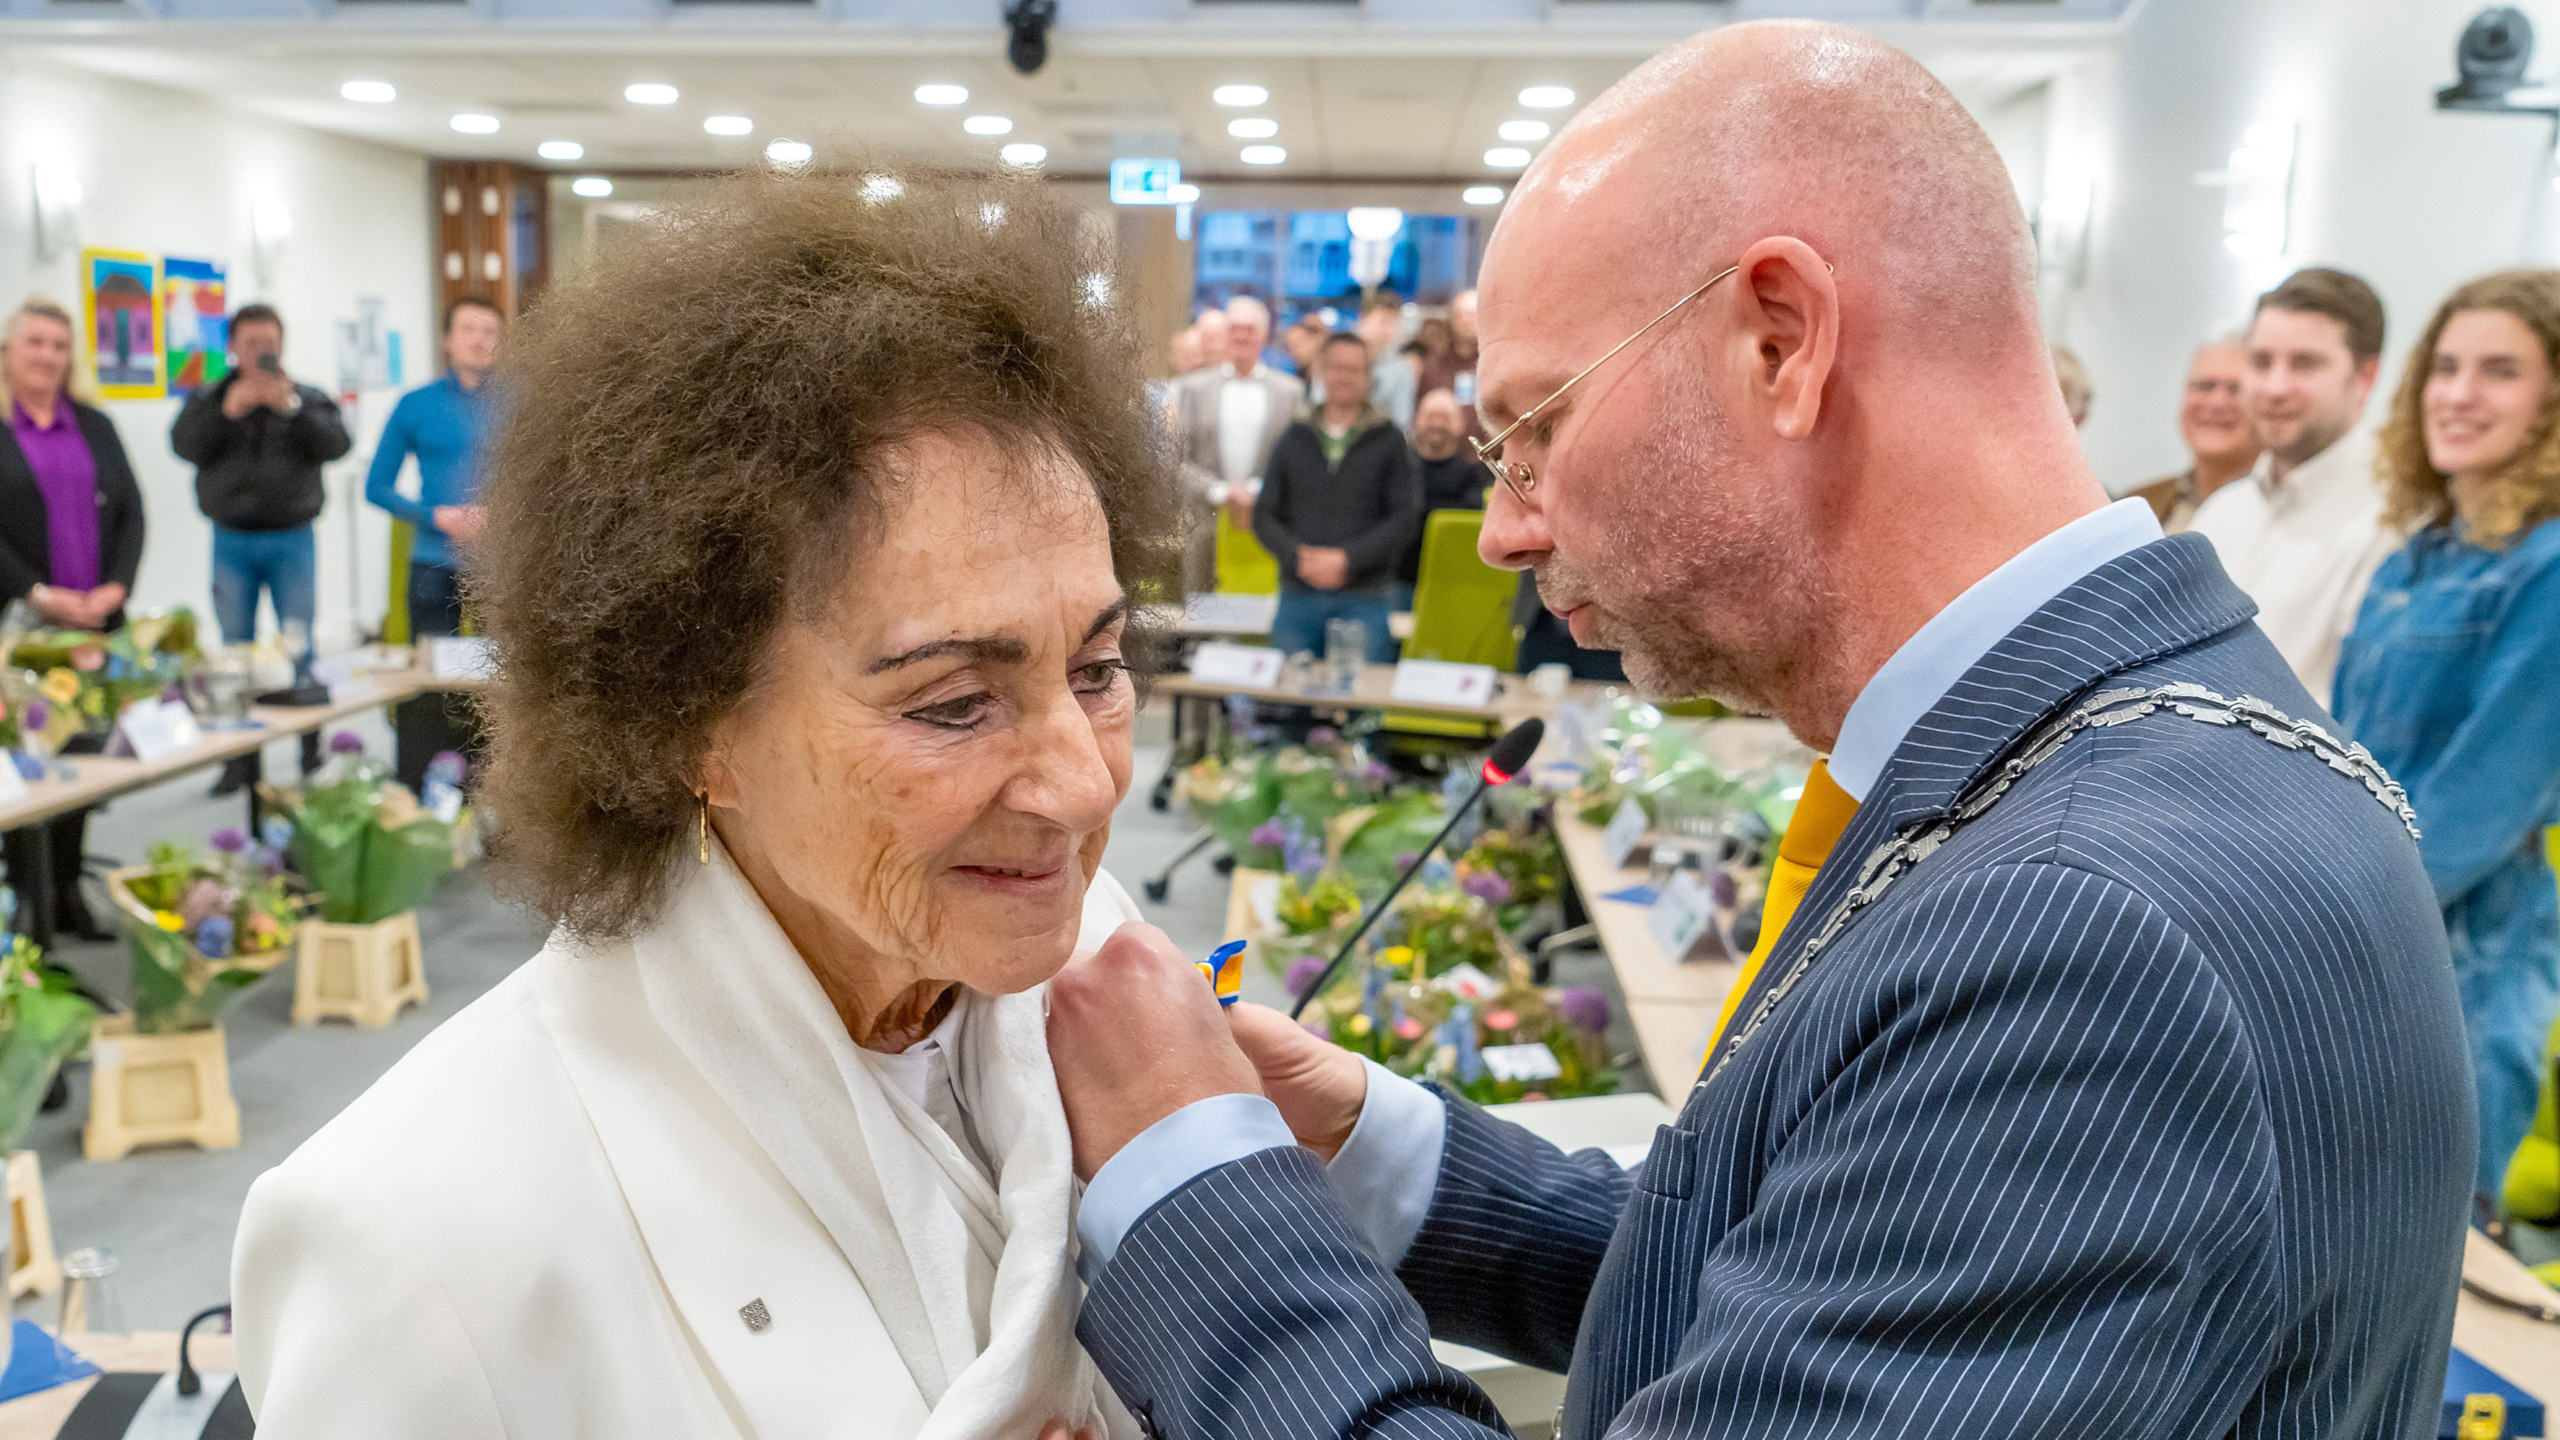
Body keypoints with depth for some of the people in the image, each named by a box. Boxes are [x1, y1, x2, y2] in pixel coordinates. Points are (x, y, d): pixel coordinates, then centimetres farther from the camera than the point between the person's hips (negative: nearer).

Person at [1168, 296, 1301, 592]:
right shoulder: (1194, 387, 9)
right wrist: (1219, 491, -11)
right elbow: (1177, 459, 2)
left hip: (1268, 528, 0)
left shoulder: (1291, 391, 8)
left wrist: (1257, 491, -10)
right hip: (1206, 521, 0)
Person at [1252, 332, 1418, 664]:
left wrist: (1347, 559, -13)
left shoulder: (1389, 440, 6)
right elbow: (1263, 515, 9)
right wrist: (1297, 556, -10)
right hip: (1298, 597, 2)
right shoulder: (1294, 440, 13)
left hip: (1365, 600, -2)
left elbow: (1405, 518, -1)